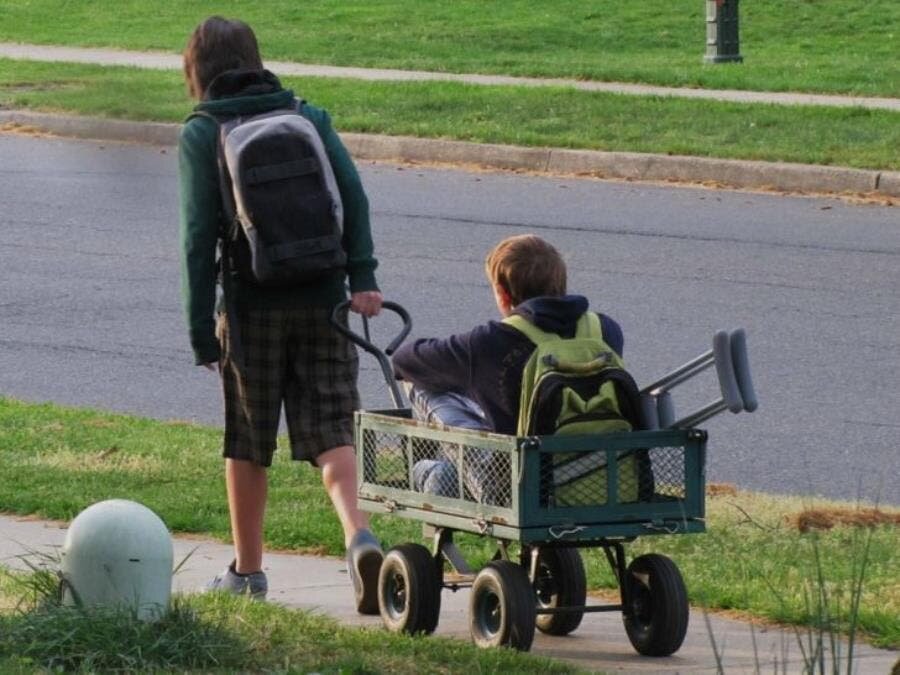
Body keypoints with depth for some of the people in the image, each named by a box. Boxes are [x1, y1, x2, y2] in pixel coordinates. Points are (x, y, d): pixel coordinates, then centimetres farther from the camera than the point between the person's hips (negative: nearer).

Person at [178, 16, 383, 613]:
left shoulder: (202, 133, -1)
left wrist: (201, 327, -5)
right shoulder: (310, 117, 9)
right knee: (331, 434, 1)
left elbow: (200, 233, -6)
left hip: (251, 303, -2)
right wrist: (362, 276, -6)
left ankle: (248, 570, 20)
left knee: (246, 444, 11)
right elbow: (353, 196, -3)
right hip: (323, 299, 2)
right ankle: (359, 536, -23)